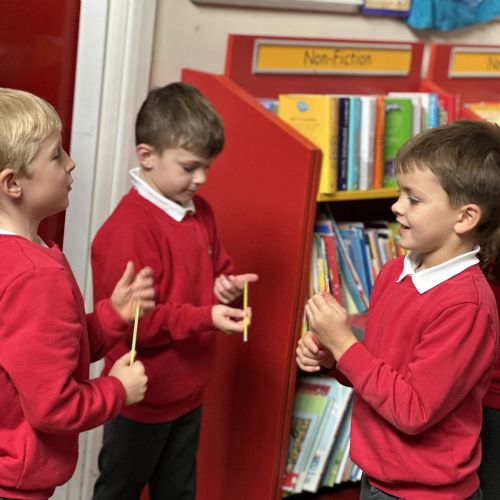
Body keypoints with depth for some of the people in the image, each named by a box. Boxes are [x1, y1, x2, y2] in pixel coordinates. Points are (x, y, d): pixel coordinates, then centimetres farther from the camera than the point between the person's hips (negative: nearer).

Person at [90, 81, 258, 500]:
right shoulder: (128, 229, -24)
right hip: (142, 399, -8)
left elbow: (217, 268, 19)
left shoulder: (201, 213, 3)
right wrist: (206, 318, -30)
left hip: (188, 391, 8)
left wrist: (227, 286, -5)